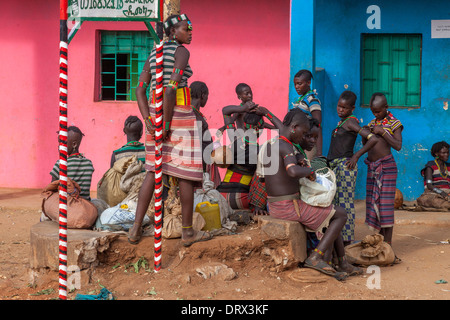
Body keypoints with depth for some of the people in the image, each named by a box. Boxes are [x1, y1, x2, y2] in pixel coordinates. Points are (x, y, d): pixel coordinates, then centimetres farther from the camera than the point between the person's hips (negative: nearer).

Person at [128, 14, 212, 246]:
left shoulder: (153, 55, 14)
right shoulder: (182, 52, -10)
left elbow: (140, 89, 5)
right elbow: (171, 88, -22)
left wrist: (149, 121, -3)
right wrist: (166, 125, -19)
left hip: (155, 113, 7)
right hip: (179, 115, -7)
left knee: (153, 171, 13)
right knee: (187, 173, 3)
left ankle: (136, 228, 6)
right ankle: (188, 232, 9)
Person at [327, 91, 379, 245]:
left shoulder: (351, 123, -11)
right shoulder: (342, 123, 16)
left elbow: (373, 139, -20)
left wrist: (356, 156, -16)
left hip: (345, 166, -10)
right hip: (335, 166, 10)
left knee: (345, 203, -6)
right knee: (334, 202, 11)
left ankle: (346, 239, -2)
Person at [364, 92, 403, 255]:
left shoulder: (394, 123, -5)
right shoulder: (372, 123, 12)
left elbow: (398, 146, -16)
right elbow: (365, 144, 18)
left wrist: (383, 132, -20)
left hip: (387, 166, -7)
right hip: (372, 167, 7)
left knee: (386, 205, -8)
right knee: (373, 204, 7)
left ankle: (388, 245, -6)